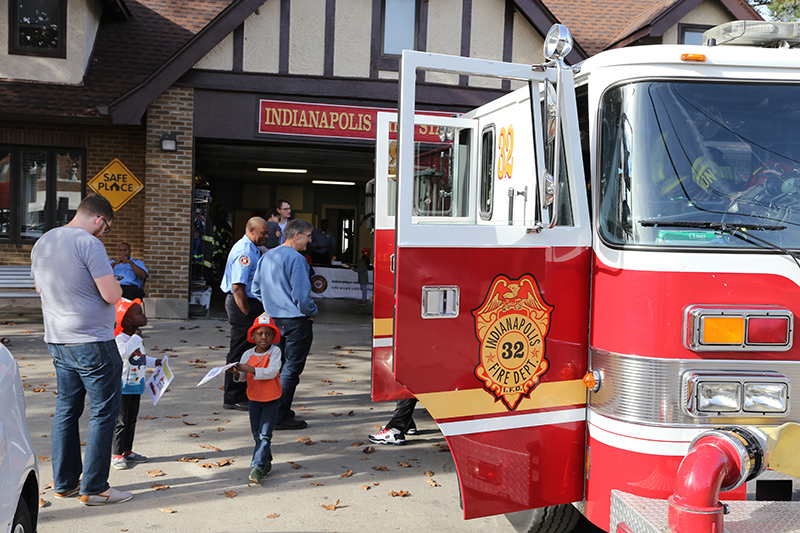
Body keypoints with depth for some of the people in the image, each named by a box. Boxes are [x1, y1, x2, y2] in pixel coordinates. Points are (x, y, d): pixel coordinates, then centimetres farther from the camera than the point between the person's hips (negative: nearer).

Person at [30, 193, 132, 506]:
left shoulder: (42, 243, 10)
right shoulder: (88, 244, -17)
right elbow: (112, 295, -20)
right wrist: (112, 283, 0)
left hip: (57, 341, 8)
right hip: (92, 343, -8)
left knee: (66, 410, 16)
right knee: (103, 413, 1)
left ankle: (64, 483, 23)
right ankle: (93, 488, 5)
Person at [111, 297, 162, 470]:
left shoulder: (137, 338, 11)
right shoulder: (120, 339, -20)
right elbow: (123, 352, -41)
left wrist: (154, 362, 14)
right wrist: (136, 337, -32)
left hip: (136, 385, 9)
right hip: (123, 386, -9)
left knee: (132, 420, 15)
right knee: (121, 422, -2)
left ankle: (128, 451, 24)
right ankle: (116, 454, 6)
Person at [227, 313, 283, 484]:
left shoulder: (275, 351, -14)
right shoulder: (248, 354, -3)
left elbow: (271, 372, -27)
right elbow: (242, 377, -3)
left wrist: (250, 369, -33)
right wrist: (236, 372, -25)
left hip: (271, 401, -4)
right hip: (254, 399, 5)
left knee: (264, 435, -9)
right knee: (257, 435, 13)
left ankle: (257, 467, -11)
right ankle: (266, 463, 30)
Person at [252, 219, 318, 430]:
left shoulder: (266, 256, 10)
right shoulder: (296, 259, -17)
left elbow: (256, 288, 16)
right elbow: (301, 294, -20)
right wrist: (312, 312, -4)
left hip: (274, 319, 8)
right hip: (296, 321, -8)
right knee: (292, 368, -2)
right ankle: (281, 416, 1)